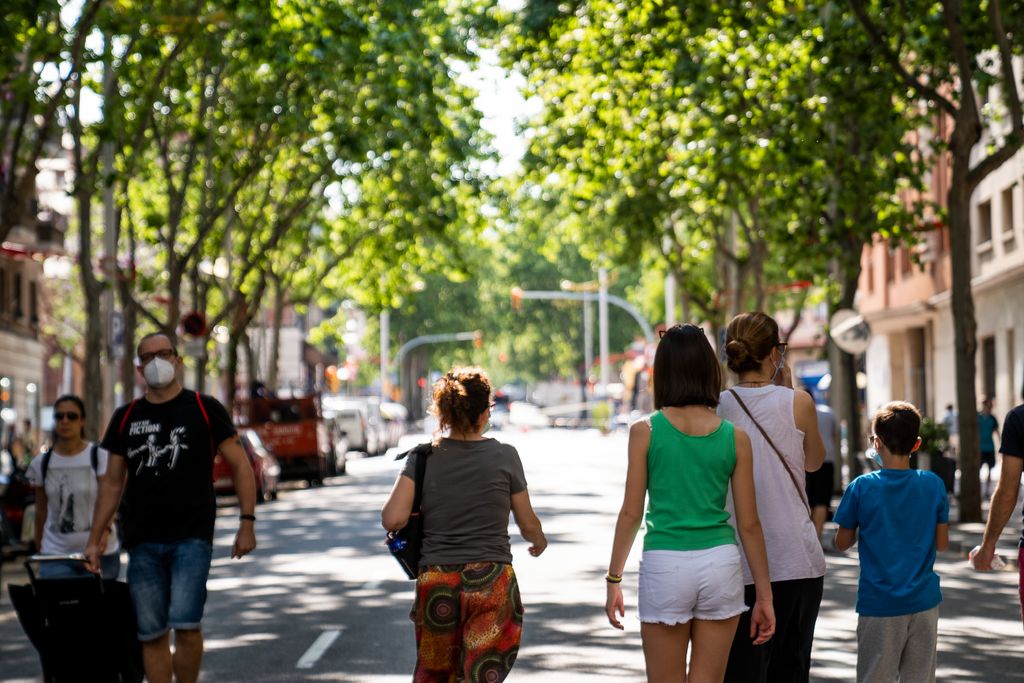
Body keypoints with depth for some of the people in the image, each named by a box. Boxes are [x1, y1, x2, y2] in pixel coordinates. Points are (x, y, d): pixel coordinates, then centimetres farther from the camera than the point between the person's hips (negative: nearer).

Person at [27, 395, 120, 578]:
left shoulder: (101, 458, -3)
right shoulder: (41, 464, 6)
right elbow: (41, 510, 13)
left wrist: (104, 531, -29)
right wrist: (39, 549, 13)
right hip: (55, 555, 2)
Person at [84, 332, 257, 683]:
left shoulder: (205, 409, 2)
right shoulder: (126, 418, 11)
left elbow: (240, 465, 3)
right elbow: (112, 482, 15)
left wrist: (247, 523, -6)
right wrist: (94, 540, 10)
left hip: (192, 537, -3)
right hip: (142, 542, 3)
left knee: (186, 624, -15)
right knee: (151, 634, 3)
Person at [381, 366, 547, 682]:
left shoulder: (423, 458, -1)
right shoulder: (504, 456, -3)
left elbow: (393, 520, -10)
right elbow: (528, 525, 6)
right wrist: (540, 540, 28)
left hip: (435, 582, 2)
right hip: (492, 583, -2)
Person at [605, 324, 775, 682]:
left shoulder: (645, 431, -4)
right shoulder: (735, 437, 1)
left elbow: (631, 512, -3)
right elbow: (749, 524, 2)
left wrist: (614, 579, 7)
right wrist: (764, 595, 9)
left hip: (665, 566, -2)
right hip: (721, 562, 2)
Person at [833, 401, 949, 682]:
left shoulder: (861, 488, -9)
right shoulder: (933, 484, -3)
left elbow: (842, 542, 0)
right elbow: (942, 543, 4)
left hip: (879, 605, -2)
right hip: (923, 602, 2)